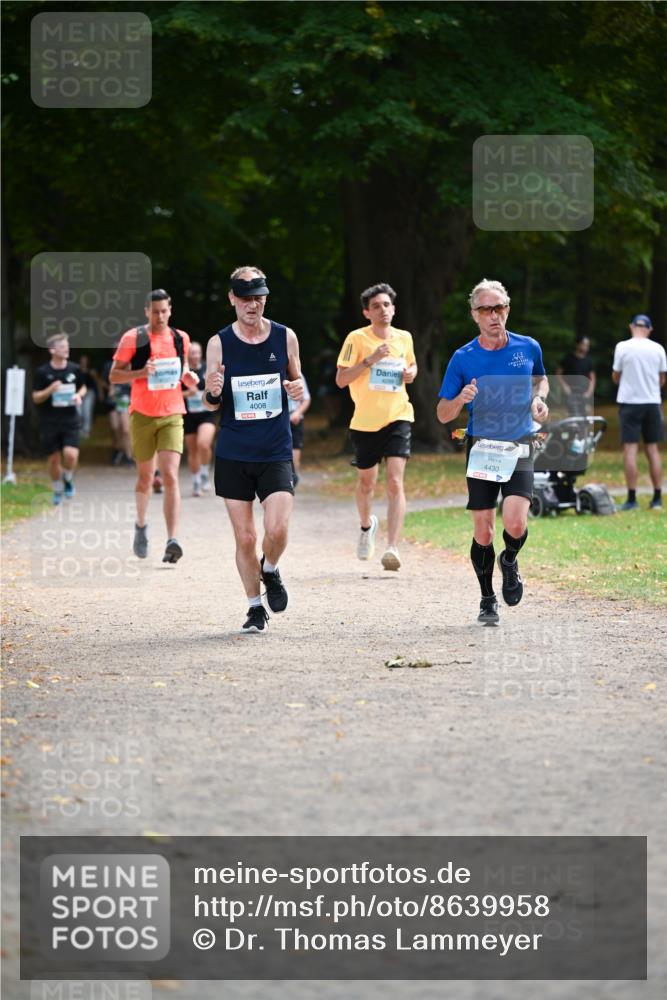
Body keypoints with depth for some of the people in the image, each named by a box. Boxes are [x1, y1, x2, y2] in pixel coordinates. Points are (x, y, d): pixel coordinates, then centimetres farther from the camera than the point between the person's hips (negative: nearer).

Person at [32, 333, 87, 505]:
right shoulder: (42, 372, -5)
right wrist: (50, 390, -19)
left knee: (71, 454, -16)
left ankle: (68, 479, 15)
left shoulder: (74, 370, 1)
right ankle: (57, 489, 28)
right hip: (49, 422, 0)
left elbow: (83, 388, 18)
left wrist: (79, 396, -4)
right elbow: (36, 398, -1)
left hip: (71, 419, 0)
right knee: (53, 458, 6)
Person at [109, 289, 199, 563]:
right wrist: (142, 373, -19)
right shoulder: (132, 338, -4)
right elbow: (114, 376, -3)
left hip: (172, 416, 1)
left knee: (170, 476, -14)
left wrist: (188, 377, 0)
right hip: (142, 415, -1)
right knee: (145, 476, 11)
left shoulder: (181, 339, 6)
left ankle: (172, 541, -22)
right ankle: (141, 525, 40)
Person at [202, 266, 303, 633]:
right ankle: (255, 607, 18)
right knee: (244, 537, 2)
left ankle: (270, 570, 18)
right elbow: (211, 404, 5)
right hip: (233, 454, 0)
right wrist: (212, 392, -19)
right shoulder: (219, 343, -1)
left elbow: (296, 379, 16)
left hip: (276, 453, 0)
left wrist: (298, 388, -8)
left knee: (277, 530, -15)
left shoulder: (285, 337, 1)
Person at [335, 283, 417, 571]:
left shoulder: (404, 338, 6)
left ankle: (392, 548, -21)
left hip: (398, 418, 1)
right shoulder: (357, 339, -6)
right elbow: (341, 380, -10)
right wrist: (369, 360, -21)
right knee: (366, 482, 15)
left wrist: (411, 372, 3)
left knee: (395, 482, -15)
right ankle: (367, 526, 46)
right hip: (365, 421, -1)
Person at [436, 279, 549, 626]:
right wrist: (460, 400, -20)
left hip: (519, 448, 0)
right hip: (481, 449, 0)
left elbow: (540, 378, 25)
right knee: (483, 532, 0)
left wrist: (538, 399, 4)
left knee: (515, 523, -18)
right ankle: (487, 600, 20)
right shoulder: (463, 358, -2)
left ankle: (510, 561, 17)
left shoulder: (529, 348, 2)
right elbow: (443, 414, 2)